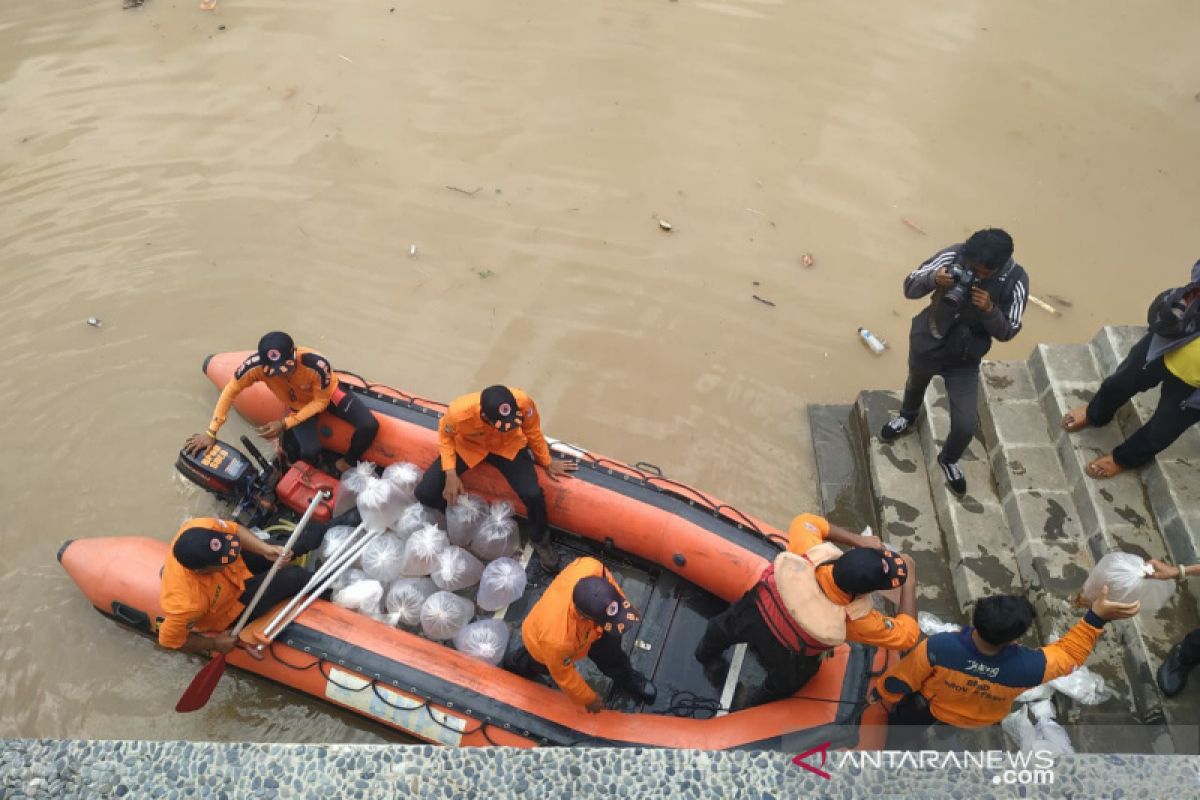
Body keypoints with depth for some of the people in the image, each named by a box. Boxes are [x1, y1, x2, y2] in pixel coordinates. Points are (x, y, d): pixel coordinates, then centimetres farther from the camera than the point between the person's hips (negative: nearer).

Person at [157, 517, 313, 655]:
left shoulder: (202, 527, -37)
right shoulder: (186, 603, -45)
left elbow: (233, 529, -14)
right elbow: (170, 640, -25)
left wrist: (265, 548, -27)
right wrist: (214, 644, -13)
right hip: (232, 606, -5)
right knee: (293, 577, -5)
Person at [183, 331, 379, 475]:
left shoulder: (317, 365, -39)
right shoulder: (256, 365, -34)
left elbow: (321, 401, -22)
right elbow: (230, 391, -17)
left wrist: (285, 423, -28)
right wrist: (211, 432, -14)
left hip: (326, 395, -1)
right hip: (298, 406, 1)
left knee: (369, 426, -22)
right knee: (310, 451, -25)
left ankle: (347, 464, 9)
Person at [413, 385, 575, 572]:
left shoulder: (523, 403, -37)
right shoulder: (459, 412, -39)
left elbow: (533, 431, -12)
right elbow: (445, 436, -13)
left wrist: (547, 463, 2)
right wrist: (451, 475, -21)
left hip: (508, 446, 0)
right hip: (466, 446, 0)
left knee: (532, 494, -22)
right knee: (425, 493, -12)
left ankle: (540, 540, 11)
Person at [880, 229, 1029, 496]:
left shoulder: (1015, 281, -22)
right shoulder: (954, 255, -23)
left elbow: (1007, 332, -14)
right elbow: (909, 288, -15)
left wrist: (989, 310, -34)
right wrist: (933, 278, -36)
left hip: (965, 360, -1)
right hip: (926, 343, 1)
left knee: (965, 427, -1)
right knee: (915, 385, 31)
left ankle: (948, 460, 35)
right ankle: (908, 416, 68)